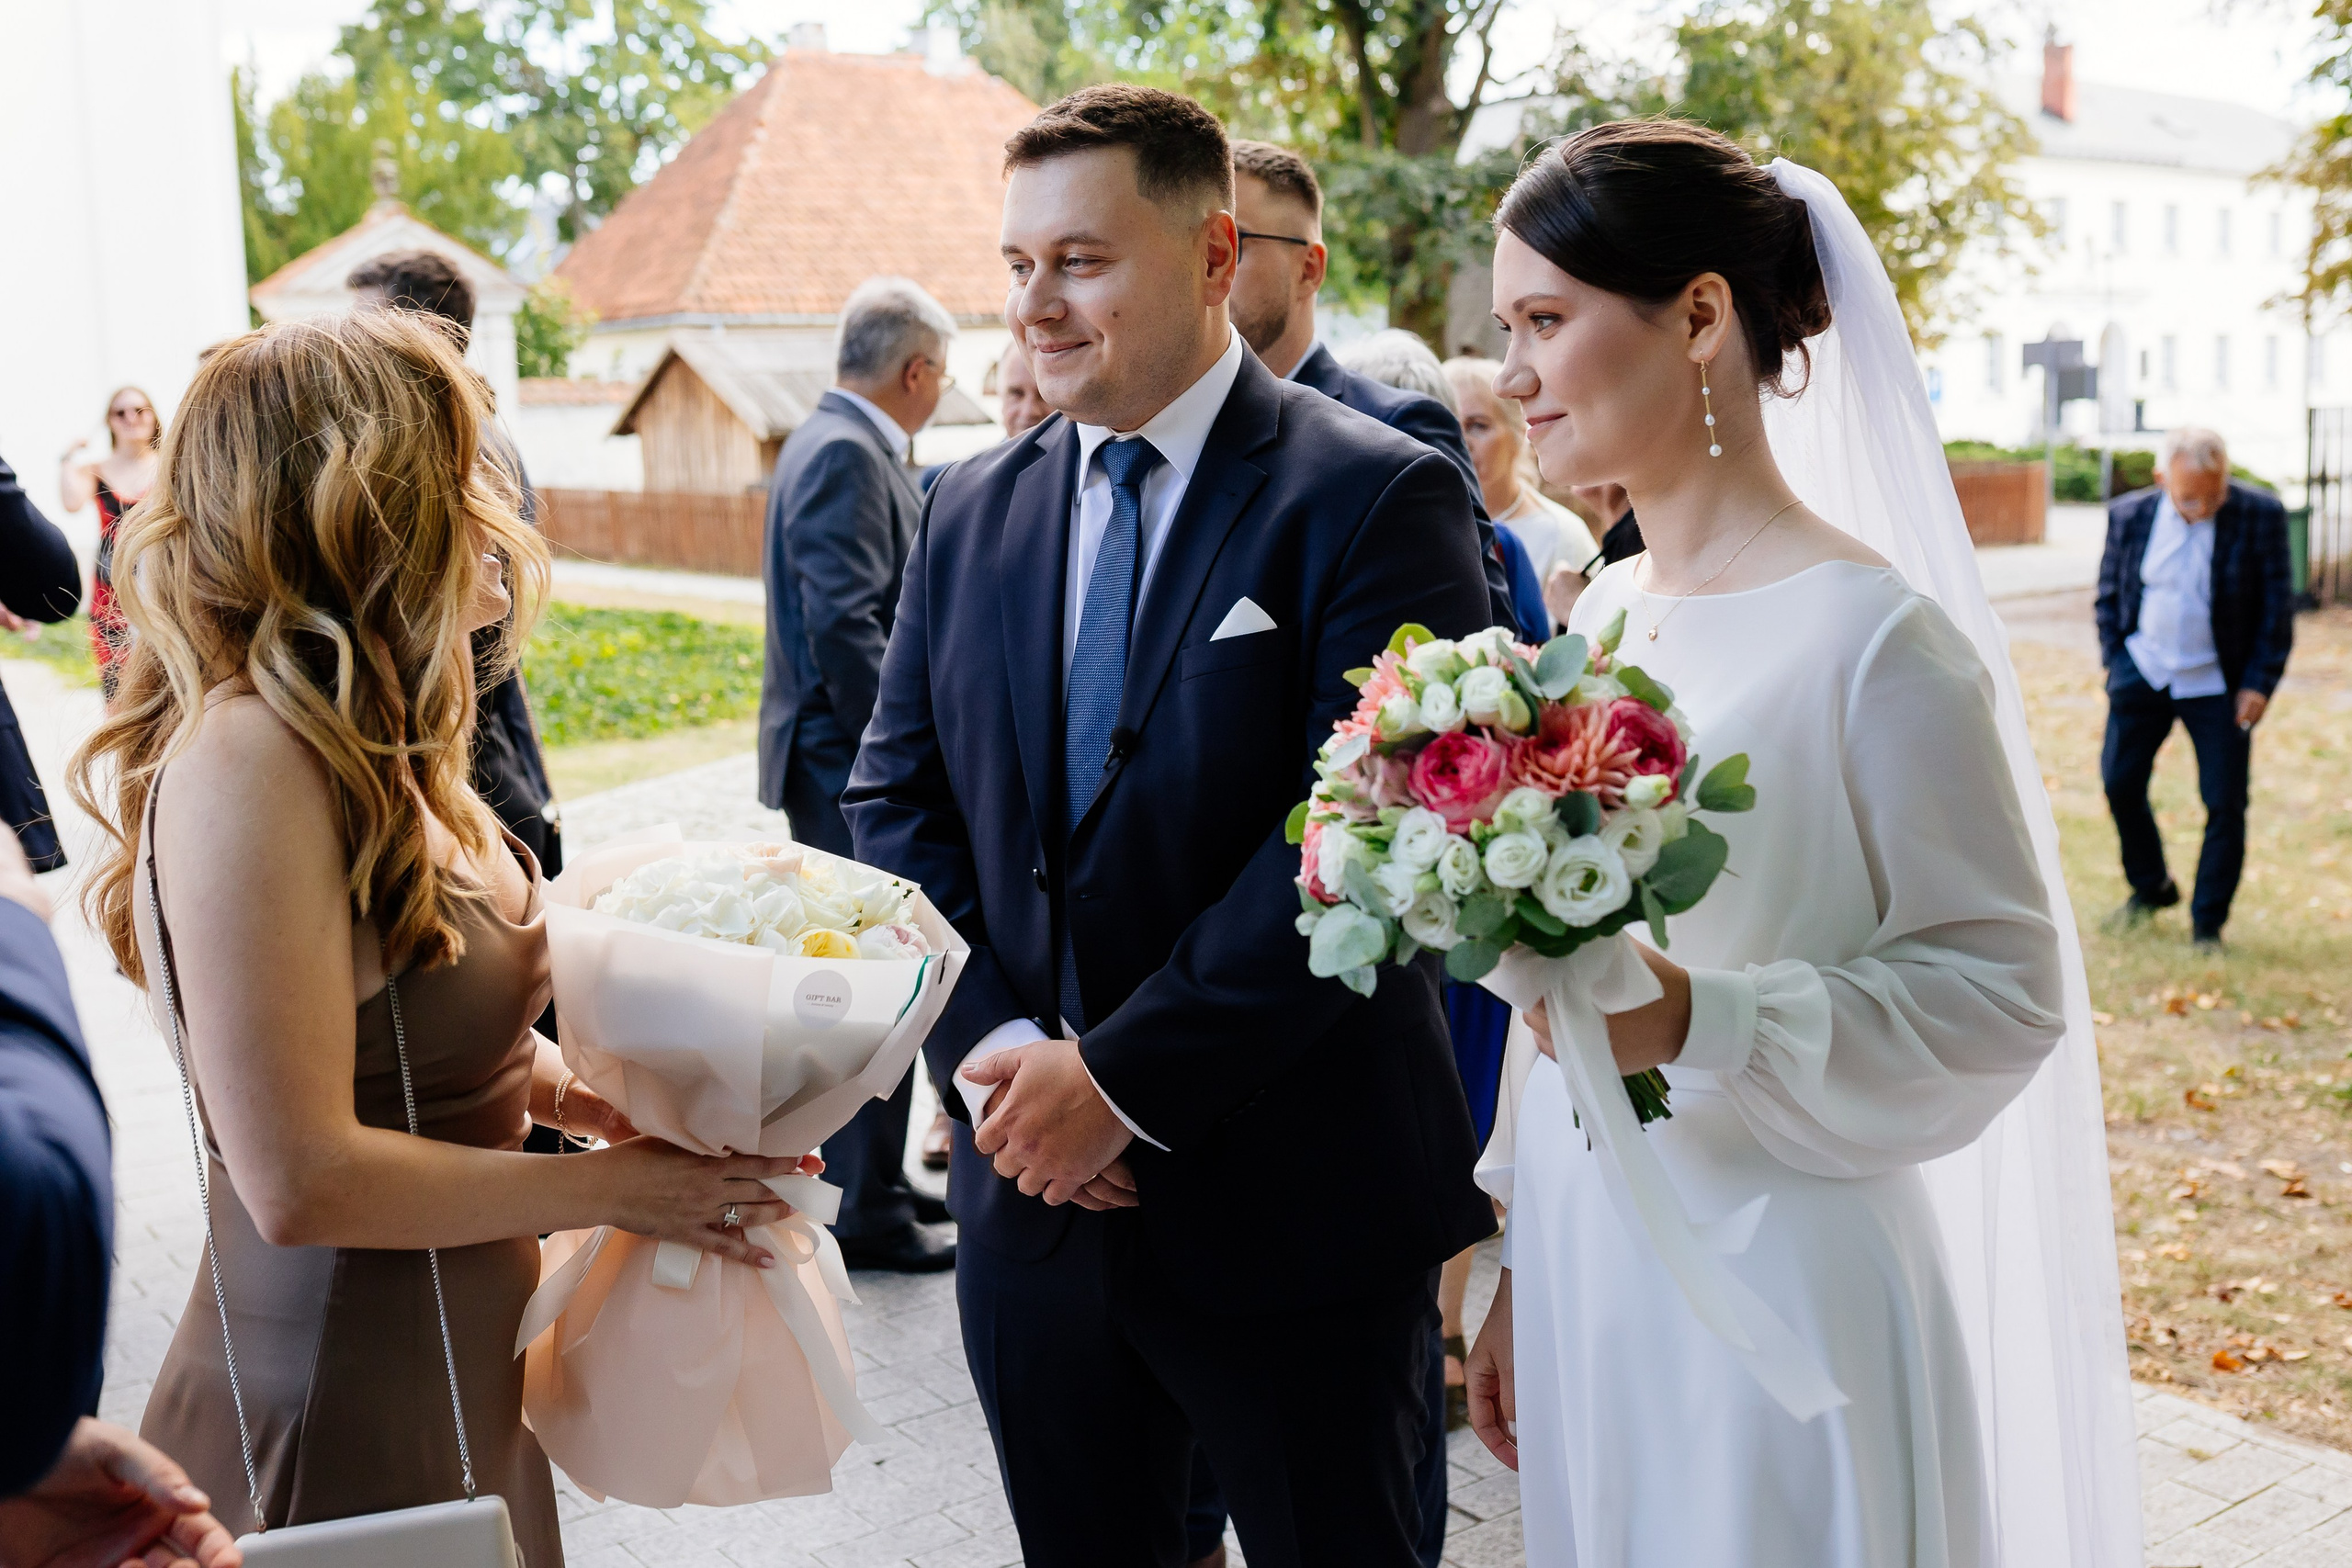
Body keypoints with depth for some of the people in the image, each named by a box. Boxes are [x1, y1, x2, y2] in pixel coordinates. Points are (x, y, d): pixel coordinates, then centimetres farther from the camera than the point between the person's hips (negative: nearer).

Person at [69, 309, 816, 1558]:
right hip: (344, 1418, -9)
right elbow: (299, 1179, -26)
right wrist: (614, 1186, -16)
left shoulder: (361, 748, 6)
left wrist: (575, 1091, -1)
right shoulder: (250, 759, -24)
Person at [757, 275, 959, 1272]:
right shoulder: (844, 455, -16)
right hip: (854, 765, -11)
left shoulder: (844, 444, 16)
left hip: (851, 763, 11)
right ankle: (865, 1209, 5)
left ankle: (869, 1175, 29)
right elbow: (845, 627, -23)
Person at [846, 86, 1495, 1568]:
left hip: (1294, 1214, -4)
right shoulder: (974, 511, 8)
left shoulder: (1375, 496, -11)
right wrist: (995, 1047, -9)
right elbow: (897, 805, 6)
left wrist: (1121, 1078, -19)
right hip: (1032, 1197, 5)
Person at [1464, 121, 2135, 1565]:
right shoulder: (1602, 611, 5)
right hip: (1589, 1280, 6)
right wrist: (1522, 1278, 14)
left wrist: (1701, 1021, -27)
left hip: (1768, 1291, -6)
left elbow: (2005, 985, -13)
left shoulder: (1872, 634, -17)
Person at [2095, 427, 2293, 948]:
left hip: (2219, 685, -2)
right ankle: (2150, 888, 31)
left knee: (2226, 804, -2)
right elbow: (2109, 595, 9)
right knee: (2120, 783, 6)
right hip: (2142, 672, 2)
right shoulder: (2128, 515, -3)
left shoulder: (2260, 514, -9)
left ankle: (2208, 922, 14)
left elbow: (2278, 605, -5)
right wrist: (2115, 661, 0)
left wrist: (2260, 683, -9)